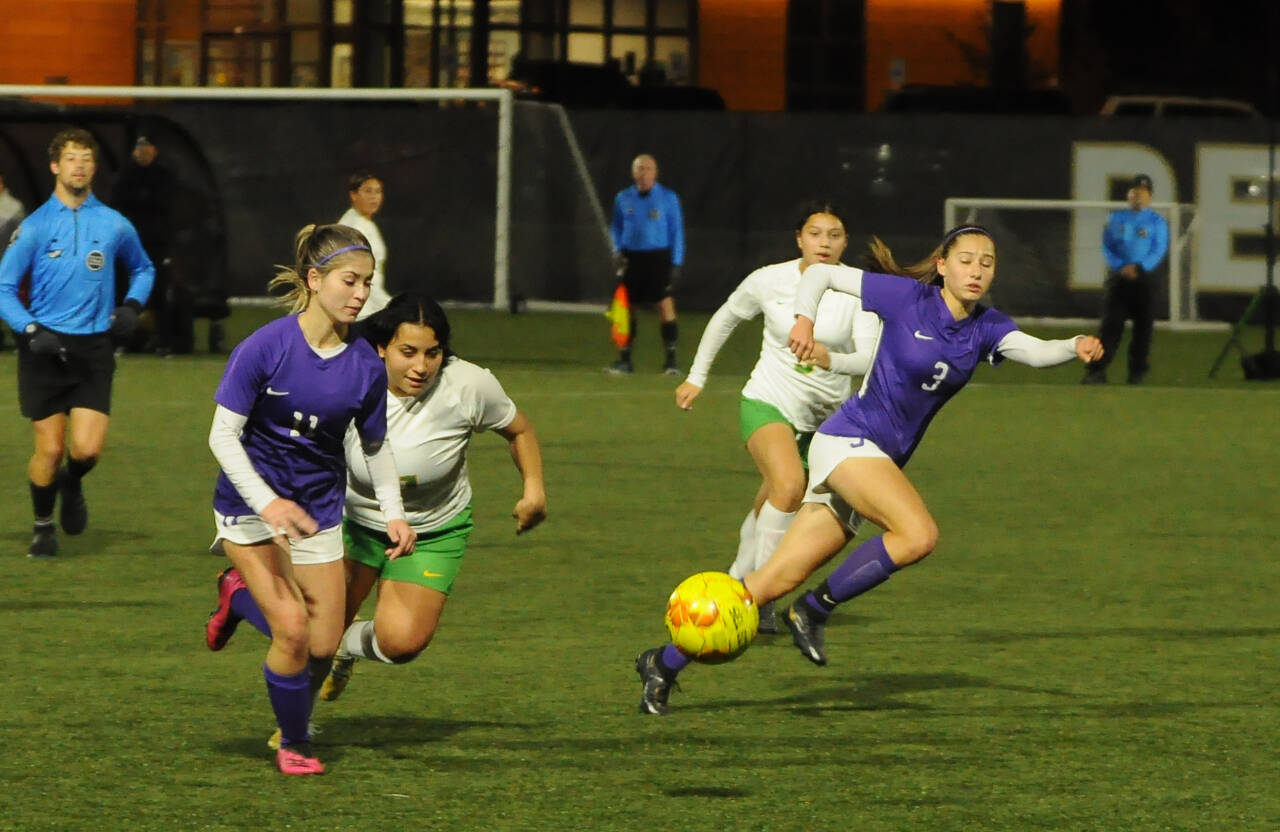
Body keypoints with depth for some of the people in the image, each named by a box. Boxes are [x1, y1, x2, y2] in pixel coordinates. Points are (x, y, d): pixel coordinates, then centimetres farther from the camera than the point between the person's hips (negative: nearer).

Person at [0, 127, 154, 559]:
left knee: (87, 448, -12)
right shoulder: (35, 226, 0)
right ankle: (43, 526, 22)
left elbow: (143, 269, 25)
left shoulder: (114, 225, 6)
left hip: (94, 349, 1)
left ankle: (72, 485, 24)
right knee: (49, 449, -2)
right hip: (45, 349, -1)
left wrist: (132, 305, 6)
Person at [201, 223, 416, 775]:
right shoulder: (265, 347, -19)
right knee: (292, 630, -16)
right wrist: (267, 502, -27)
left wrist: (394, 513, -3)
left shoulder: (365, 366, -7)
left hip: (319, 510, 4)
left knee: (323, 647, 1)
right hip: (250, 506, -4)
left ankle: (241, 595, 31)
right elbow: (223, 434, -16)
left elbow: (375, 445, 9)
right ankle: (293, 745, 8)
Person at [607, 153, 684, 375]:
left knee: (665, 305, -11)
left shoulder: (668, 198, 1)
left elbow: (676, 231, 4)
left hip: (659, 257, -3)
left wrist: (676, 263, -2)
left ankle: (671, 360, -7)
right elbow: (616, 227, 19)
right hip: (631, 257, 3)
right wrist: (617, 251, 3)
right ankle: (624, 359, 10)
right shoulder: (623, 198, 9)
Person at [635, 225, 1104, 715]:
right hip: (849, 440, -6)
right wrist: (804, 320, -13)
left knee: (777, 581, 2)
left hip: (878, 461, 6)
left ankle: (665, 662, 7)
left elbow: (1034, 351, -11)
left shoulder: (984, 329, 7)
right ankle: (815, 610, -12)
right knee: (918, 533, -28)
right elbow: (823, 274, 2)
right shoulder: (908, 298, -6)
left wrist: (1076, 347, -29)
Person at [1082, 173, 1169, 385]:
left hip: (1144, 278, -1)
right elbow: (1107, 246, 6)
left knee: (1143, 325, -2)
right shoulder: (1116, 218, 13)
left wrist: (1138, 268, -18)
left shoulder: (1157, 222, 7)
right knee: (1111, 323, -7)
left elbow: (1159, 251, -2)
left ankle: (1137, 370, 6)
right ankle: (1097, 371, -12)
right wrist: (1121, 267, -11)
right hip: (1118, 278, 1)